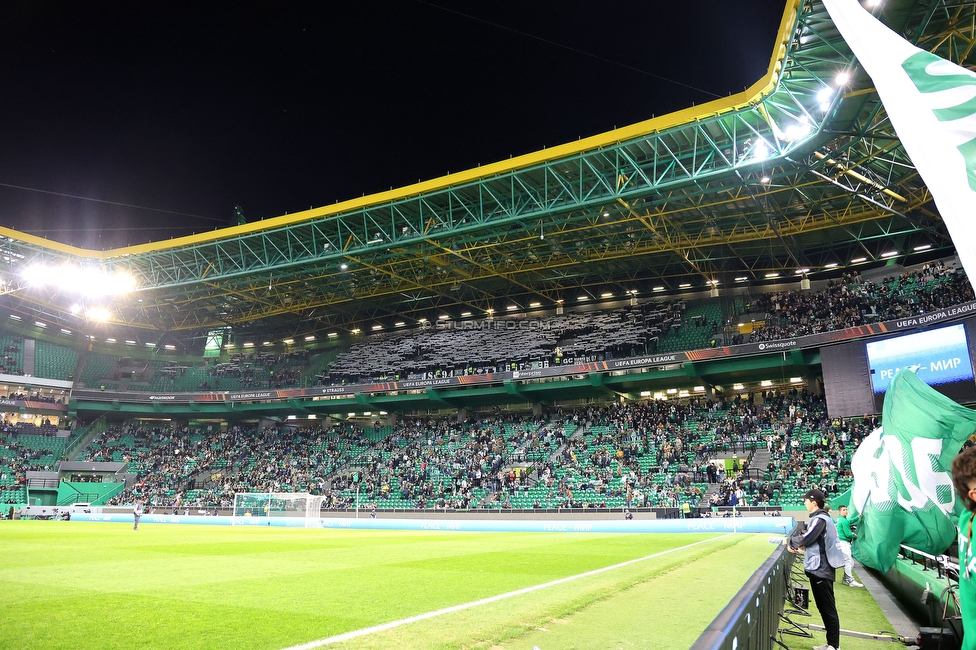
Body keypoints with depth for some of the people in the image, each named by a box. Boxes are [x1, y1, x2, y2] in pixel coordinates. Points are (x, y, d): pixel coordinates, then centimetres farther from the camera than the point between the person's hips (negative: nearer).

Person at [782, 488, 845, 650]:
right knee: (825, 608, 15)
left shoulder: (819, 519, -17)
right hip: (821, 568, 10)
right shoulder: (823, 518, 14)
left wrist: (789, 541, -3)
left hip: (820, 570, -10)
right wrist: (802, 549, 11)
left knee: (828, 609, -4)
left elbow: (805, 538, -19)